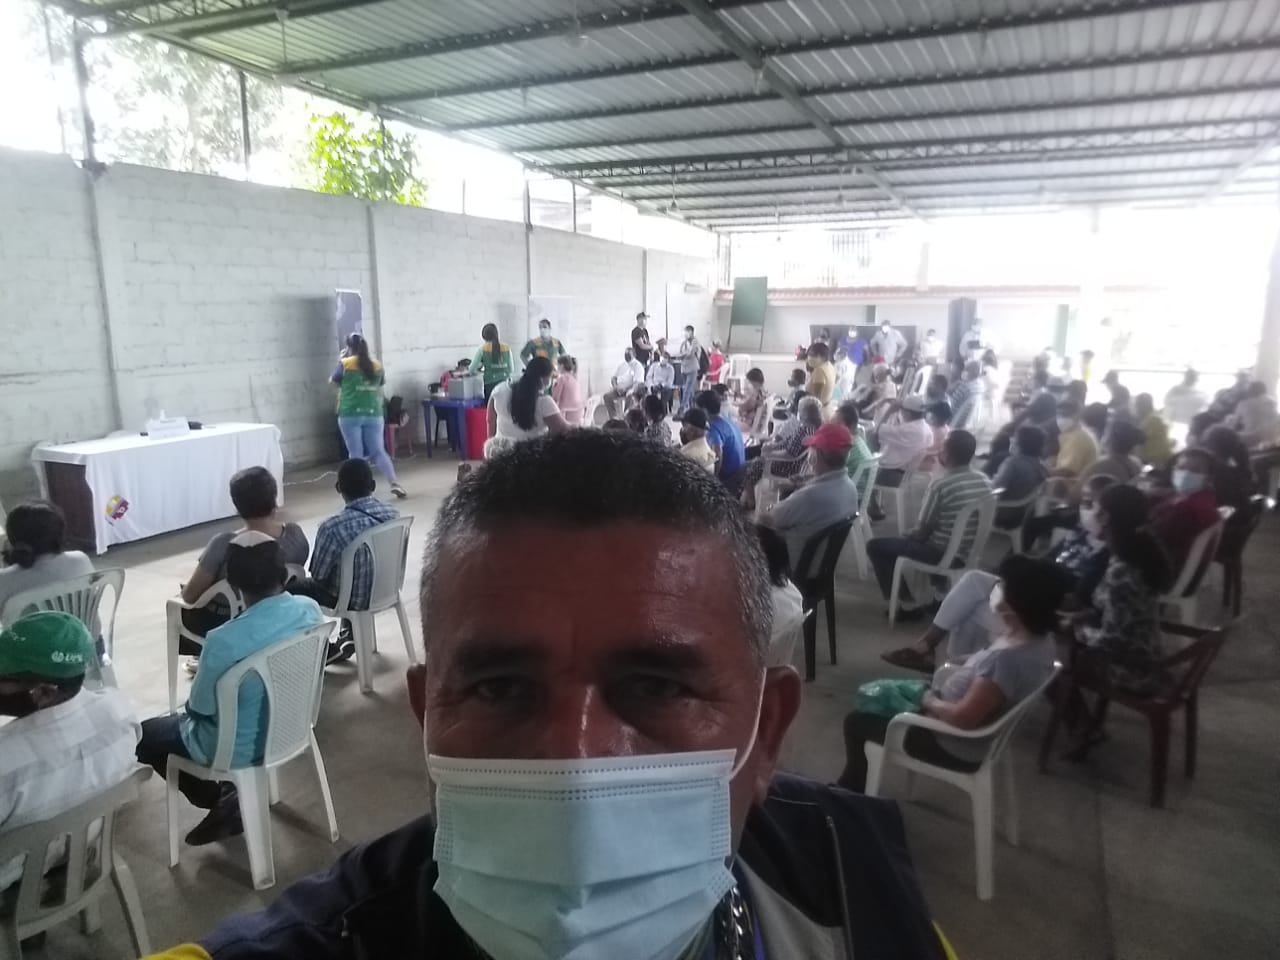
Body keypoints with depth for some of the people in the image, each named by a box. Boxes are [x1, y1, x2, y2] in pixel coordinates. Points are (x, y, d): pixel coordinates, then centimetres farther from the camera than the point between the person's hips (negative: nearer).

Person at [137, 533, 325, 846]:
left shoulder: (225, 641, -33)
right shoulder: (311, 609, -16)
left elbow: (199, 709, -15)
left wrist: (204, 676, 6)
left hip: (238, 750, -6)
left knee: (141, 735, 18)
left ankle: (220, 800, 20)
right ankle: (231, 793, 25)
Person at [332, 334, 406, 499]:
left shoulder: (345, 364, -3)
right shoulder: (377, 366, 6)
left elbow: (335, 381, 15)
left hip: (350, 415, -3)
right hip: (373, 414, 3)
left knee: (355, 454, 3)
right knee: (379, 451, 6)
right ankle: (394, 483, -9)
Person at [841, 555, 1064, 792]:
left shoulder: (1007, 658, -37)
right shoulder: (1040, 638, -7)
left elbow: (962, 718, -32)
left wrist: (930, 702, -14)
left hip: (962, 749, -9)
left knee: (857, 722, 4)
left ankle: (852, 791, 31)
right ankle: (853, 782, 39)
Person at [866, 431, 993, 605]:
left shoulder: (940, 485, -23)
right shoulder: (985, 481, -1)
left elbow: (922, 531, -14)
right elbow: (967, 522, 12)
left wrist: (911, 536, 10)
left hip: (943, 554, -8)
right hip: (972, 553, 8)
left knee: (875, 546, 4)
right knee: (912, 537, 34)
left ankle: (904, 599, 9)